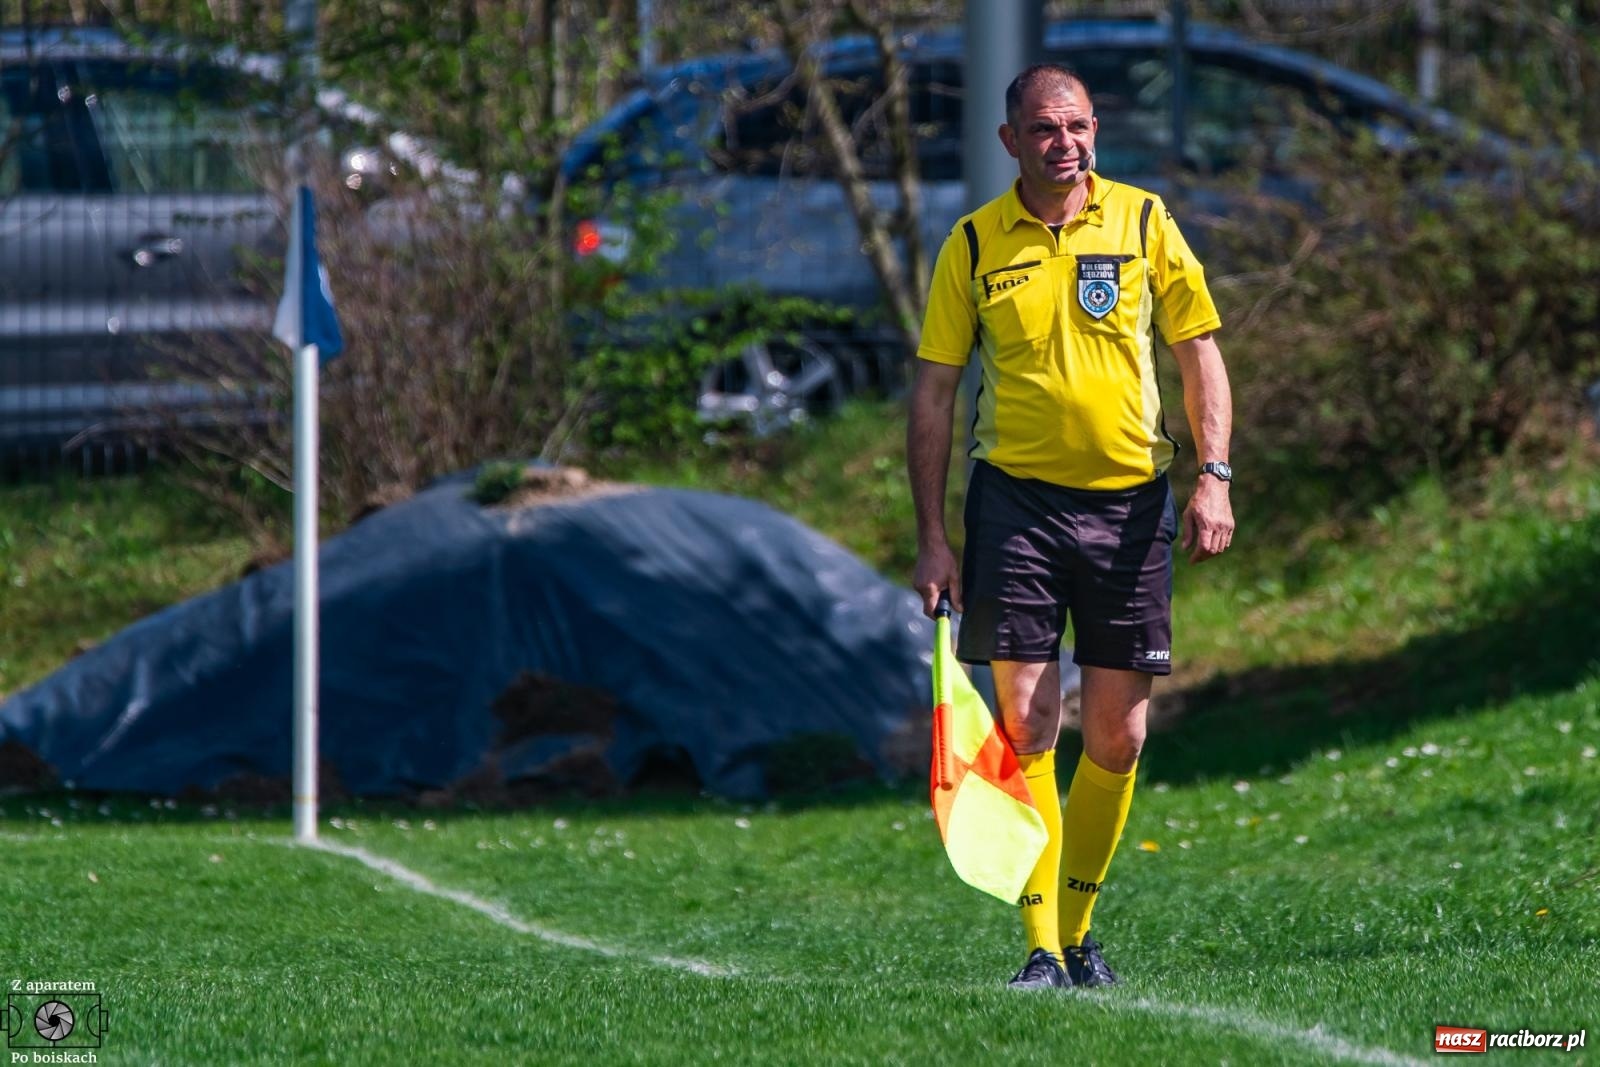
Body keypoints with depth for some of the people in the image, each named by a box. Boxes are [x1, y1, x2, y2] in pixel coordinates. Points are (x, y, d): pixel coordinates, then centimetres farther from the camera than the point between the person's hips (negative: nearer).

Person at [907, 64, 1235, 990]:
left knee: (1118, 737, 3)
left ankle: (1078, 930, 19)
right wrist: (934, 538, -1)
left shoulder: (1142, 221, 2)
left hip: (1129, 502, 1)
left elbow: (1200, 355, 6)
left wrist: (1214, 478, -6)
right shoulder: (975, 244, 1)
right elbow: (935, 392, 5)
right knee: (1027, 723, -9)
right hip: (1015, 497, -1)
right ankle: (1042, 948, -8)